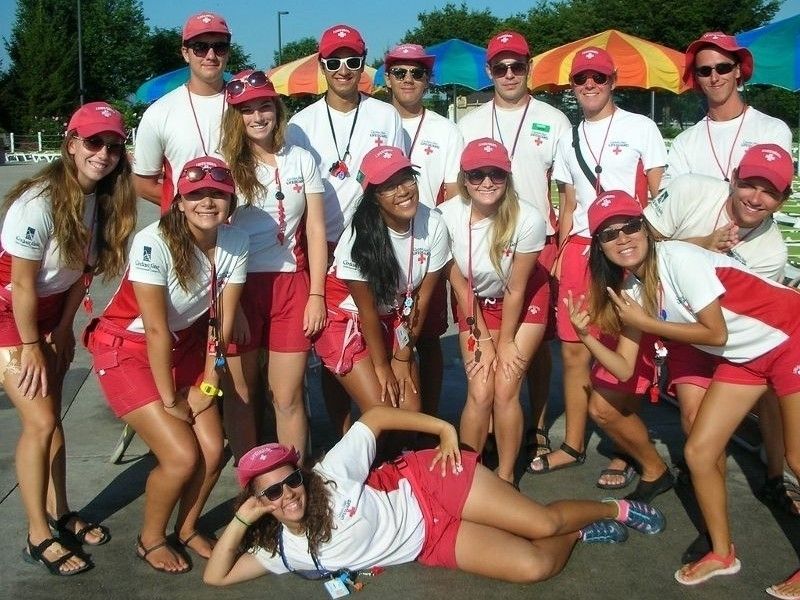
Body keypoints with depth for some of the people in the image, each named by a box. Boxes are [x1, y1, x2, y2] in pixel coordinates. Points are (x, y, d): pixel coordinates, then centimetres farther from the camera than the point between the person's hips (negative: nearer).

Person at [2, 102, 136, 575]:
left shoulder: (102, 198, -8)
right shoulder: (39, 202, -29)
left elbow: (84, 269, 1)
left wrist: (62, 329, 3)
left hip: (51, 311, 6)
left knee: (52, 416, 13)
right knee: (40, 422, -8)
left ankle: (59, 514, 27)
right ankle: (39, 537, 6)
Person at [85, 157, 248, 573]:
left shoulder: (236, 243, -12)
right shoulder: (153, 244, -29)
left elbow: (222, 323, -5)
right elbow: (155, 330, -24)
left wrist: (208, 386, -7)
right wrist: (170, 401, -17)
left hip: (185, 343, 5)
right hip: (127, 347, -5)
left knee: (213, 450, -5)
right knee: (182, 456, -13)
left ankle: (187, 528, 25)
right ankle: (150, 539, 15)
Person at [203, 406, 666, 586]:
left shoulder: (329, 476, -18)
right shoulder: (285, 550, -7)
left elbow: (375, 417, -11)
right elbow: (217, 576, -7)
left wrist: (445, 429, -15)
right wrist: (241, 521, -21)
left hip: (429, 486, -3)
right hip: (433, 543, 3)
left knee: (543, 523, -13)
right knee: (535, 565, -14)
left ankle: (615, 509, 19)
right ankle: (580, 534, 19)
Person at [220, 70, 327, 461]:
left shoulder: (302, 160, 6)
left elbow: (315, 230, 5)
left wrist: (316, 295, -1)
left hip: (291, 284, 1)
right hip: (239, 286, 0)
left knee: (288, 397, 3)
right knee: (242, 395, 8)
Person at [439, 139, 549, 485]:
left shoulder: (527, 219, -30)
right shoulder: (447, 216, -26)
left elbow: (515, 289, -18)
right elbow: (460, 284, -13)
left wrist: (506, 341, -7)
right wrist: (484, 341, -9)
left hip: (523, 303, -1)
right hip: (475, 304, 1)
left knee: (505, 390, -8)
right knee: (479, 393, -7)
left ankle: (506, 477, 11)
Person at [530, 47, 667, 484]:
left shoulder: (640, 128, 3)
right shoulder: (568, 139, 17)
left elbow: (660, 194, 1)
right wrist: (561, 251, 10)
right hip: (580, 248, 5)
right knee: (574, 349, 5)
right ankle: (573, 445, 18)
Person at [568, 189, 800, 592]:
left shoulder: (678, 258, -24)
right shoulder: (629, 289, -3)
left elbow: (717, 334, -21)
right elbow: (624, 369, -4)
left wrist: (644, 321, -19)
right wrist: (586, 335, -19)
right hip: (742, 358, 7)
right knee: (699, 453, 3)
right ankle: (722, 554, 21)